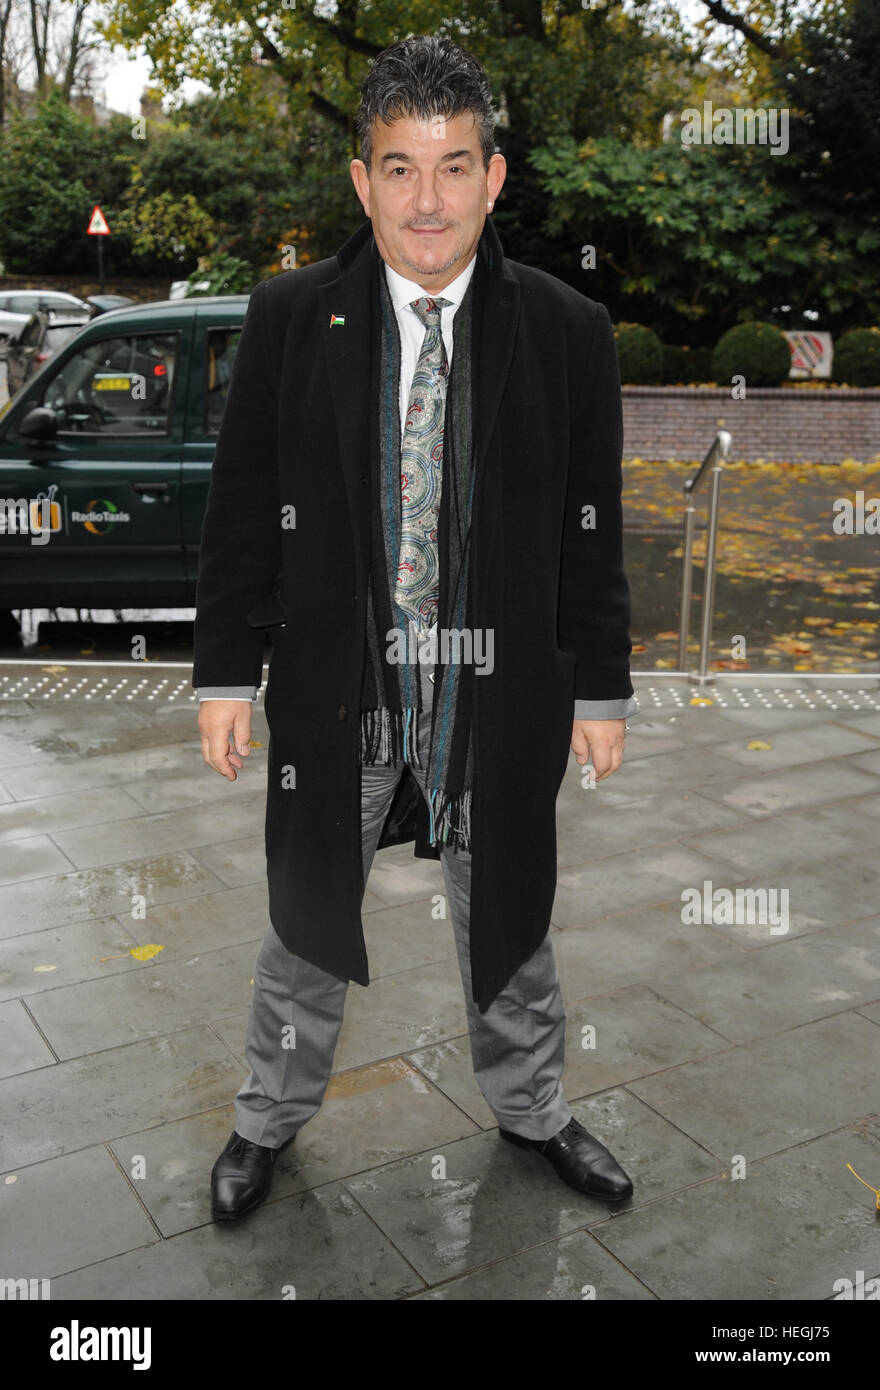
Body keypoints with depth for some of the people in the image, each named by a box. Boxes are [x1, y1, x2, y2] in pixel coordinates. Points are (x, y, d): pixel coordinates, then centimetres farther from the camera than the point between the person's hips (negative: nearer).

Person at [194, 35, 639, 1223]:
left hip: (502, 692, 1)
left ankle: (533, 1111, 44)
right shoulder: (289, 319, -4)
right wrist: (227, 673, -2)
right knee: (310, 914, 16)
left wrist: (602, 688, 1)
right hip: (338, 684, 0)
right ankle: (271, 1119, 41)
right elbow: (242, 511, -1)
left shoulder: (566, 332, -4)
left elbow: (590, 531, 0)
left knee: (508, 915, 18)